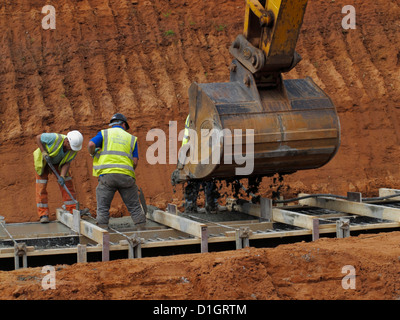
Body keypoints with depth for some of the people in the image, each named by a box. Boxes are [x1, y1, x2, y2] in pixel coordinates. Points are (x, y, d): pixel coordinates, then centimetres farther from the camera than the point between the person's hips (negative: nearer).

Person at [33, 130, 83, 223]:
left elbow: (67, 163, -18)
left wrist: (62, 176, -33)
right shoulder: (55, 138, -37)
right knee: (41, 186, -8)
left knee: (67, 184, -5)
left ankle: (72, 211, 1)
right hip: (42, 160, -4)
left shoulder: (74, 149, -23)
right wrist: (44, 153, -30)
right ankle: (43, 214, -3)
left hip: (57, 162, 4)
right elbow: (38, 137, -24)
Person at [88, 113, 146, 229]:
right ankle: (142, 228, 10)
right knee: (134, 206, 10)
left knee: (103, 207, 4)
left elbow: (91, 144, -2)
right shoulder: (131, 138, 20)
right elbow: (135, 161, 11)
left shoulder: (104, 133, 16)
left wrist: (93, 154, 19)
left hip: (107, 173, -1)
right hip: (126, 175, 1)